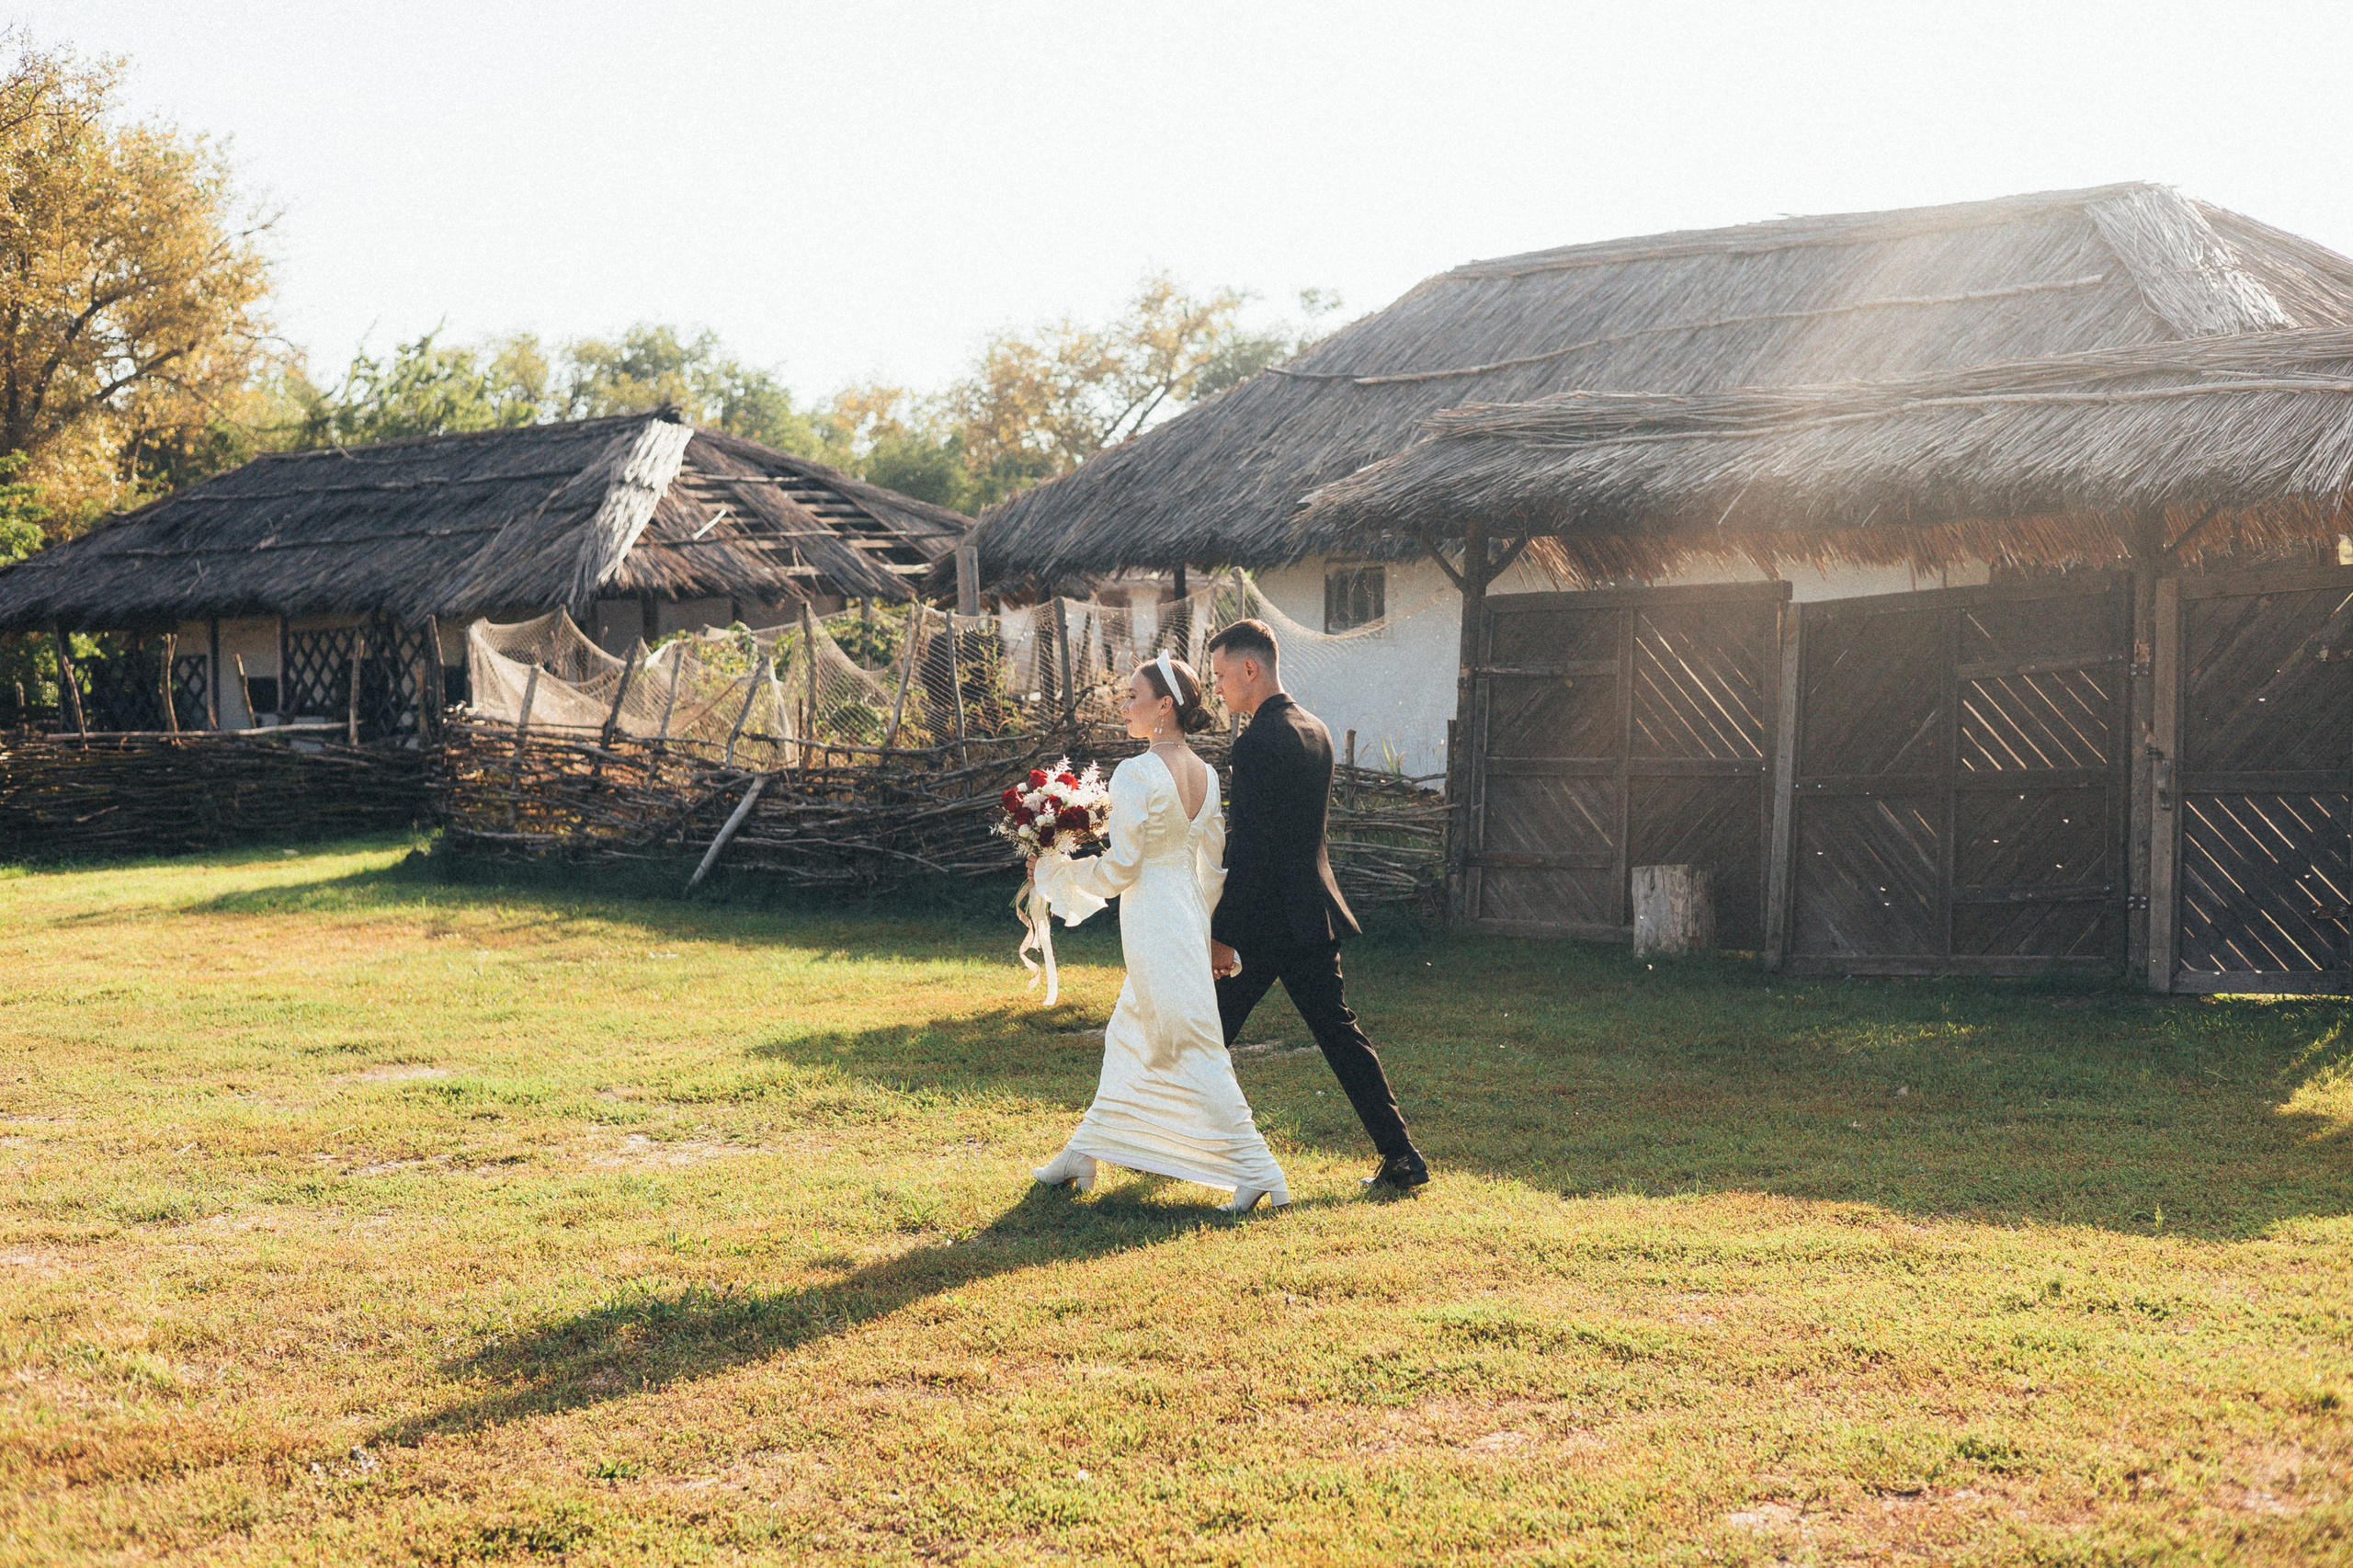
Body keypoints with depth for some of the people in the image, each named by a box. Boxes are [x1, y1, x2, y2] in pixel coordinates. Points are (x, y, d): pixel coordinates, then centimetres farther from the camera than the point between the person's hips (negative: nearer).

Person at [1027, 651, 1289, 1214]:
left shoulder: (1136, 774, -18)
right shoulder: (1205, 774, 6)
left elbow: (1119, 869, -17)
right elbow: (1214, 865, 12)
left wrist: (1054, 869, -3)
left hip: (1154, 924, -9)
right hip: (1190, 915, 9)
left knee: (1192, 1050, -5)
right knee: (1128, 1037, 18)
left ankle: (1257, 1171, -7)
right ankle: (1083, 1154, 28)